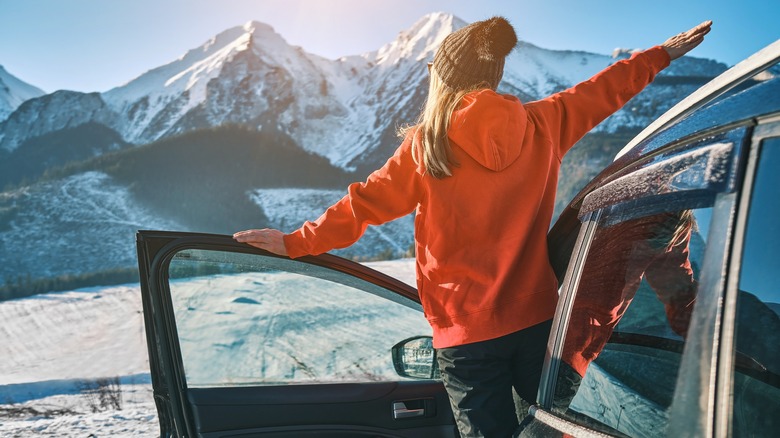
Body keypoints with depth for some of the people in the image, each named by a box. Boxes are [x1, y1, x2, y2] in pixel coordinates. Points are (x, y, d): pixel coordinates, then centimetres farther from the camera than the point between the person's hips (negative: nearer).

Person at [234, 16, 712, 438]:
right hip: (537, 319, 3)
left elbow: (364, 204, -4)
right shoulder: (542, 124, 1)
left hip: (467, 333, -3)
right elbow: (601, 91, 15)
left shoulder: (425, 145, -9)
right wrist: (663, 54, 31)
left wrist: (295, 242, 9)